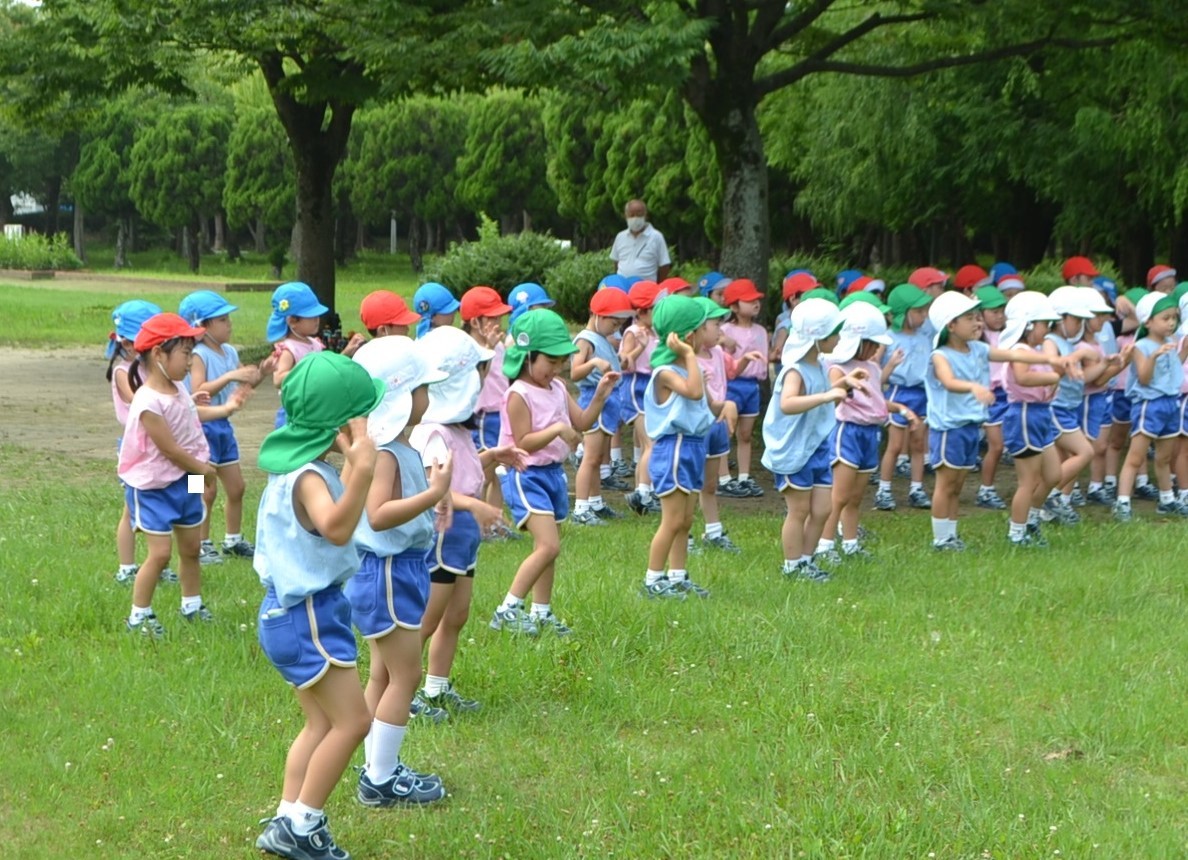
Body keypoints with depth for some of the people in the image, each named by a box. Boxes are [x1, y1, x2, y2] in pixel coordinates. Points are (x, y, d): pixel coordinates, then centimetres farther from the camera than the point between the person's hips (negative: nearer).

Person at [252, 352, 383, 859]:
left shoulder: (302, 465, 9)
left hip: (298, 609, 11)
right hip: (307, 613, -11)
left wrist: (352, 467, 30)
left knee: (322, 722, 15)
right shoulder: (307, 477, -23)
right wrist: (361, 473, -54)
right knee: (352, 720, -7)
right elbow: (336, 527, -44)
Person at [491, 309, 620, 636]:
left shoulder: (557, 389, 9)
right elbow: (523, 443, -20)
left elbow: (581, 423, 10)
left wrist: (600, 396, -2)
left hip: (553, 472, 9)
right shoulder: (520, 395, -16)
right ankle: (508, 610, -11)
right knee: (549, 545, -17)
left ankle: (541, 612, 22)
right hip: (527, 476, -9)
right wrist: (557, 430, -28)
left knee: (547, 547, 13)